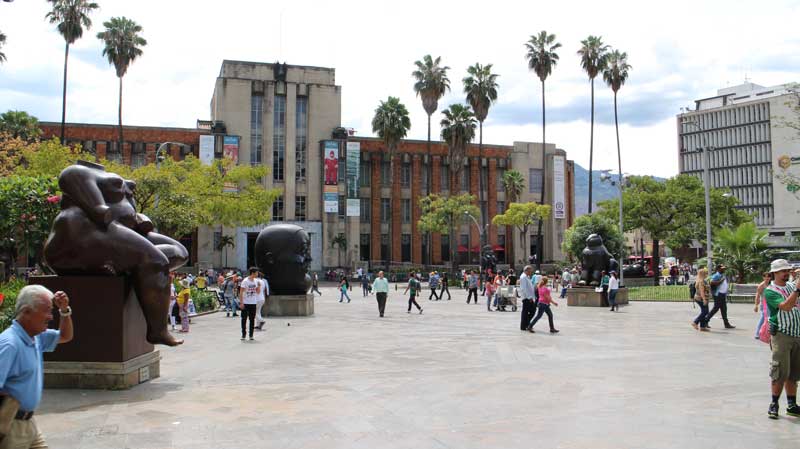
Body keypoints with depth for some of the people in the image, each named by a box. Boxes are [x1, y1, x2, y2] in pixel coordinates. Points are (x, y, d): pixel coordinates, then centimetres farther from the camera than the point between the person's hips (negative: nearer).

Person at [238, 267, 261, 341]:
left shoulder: (256, 281, 7)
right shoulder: (245, 281, -10)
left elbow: (258, 292, 12)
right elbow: (241, 292, -10)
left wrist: (259, 286, -6)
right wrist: (241, 303, -15)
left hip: (253, 303, 5)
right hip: (245, 303, -5)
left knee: (252, 319, 6)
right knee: (244, 319, 2)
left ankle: (251, 335, 13)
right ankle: (243, 335, 10)